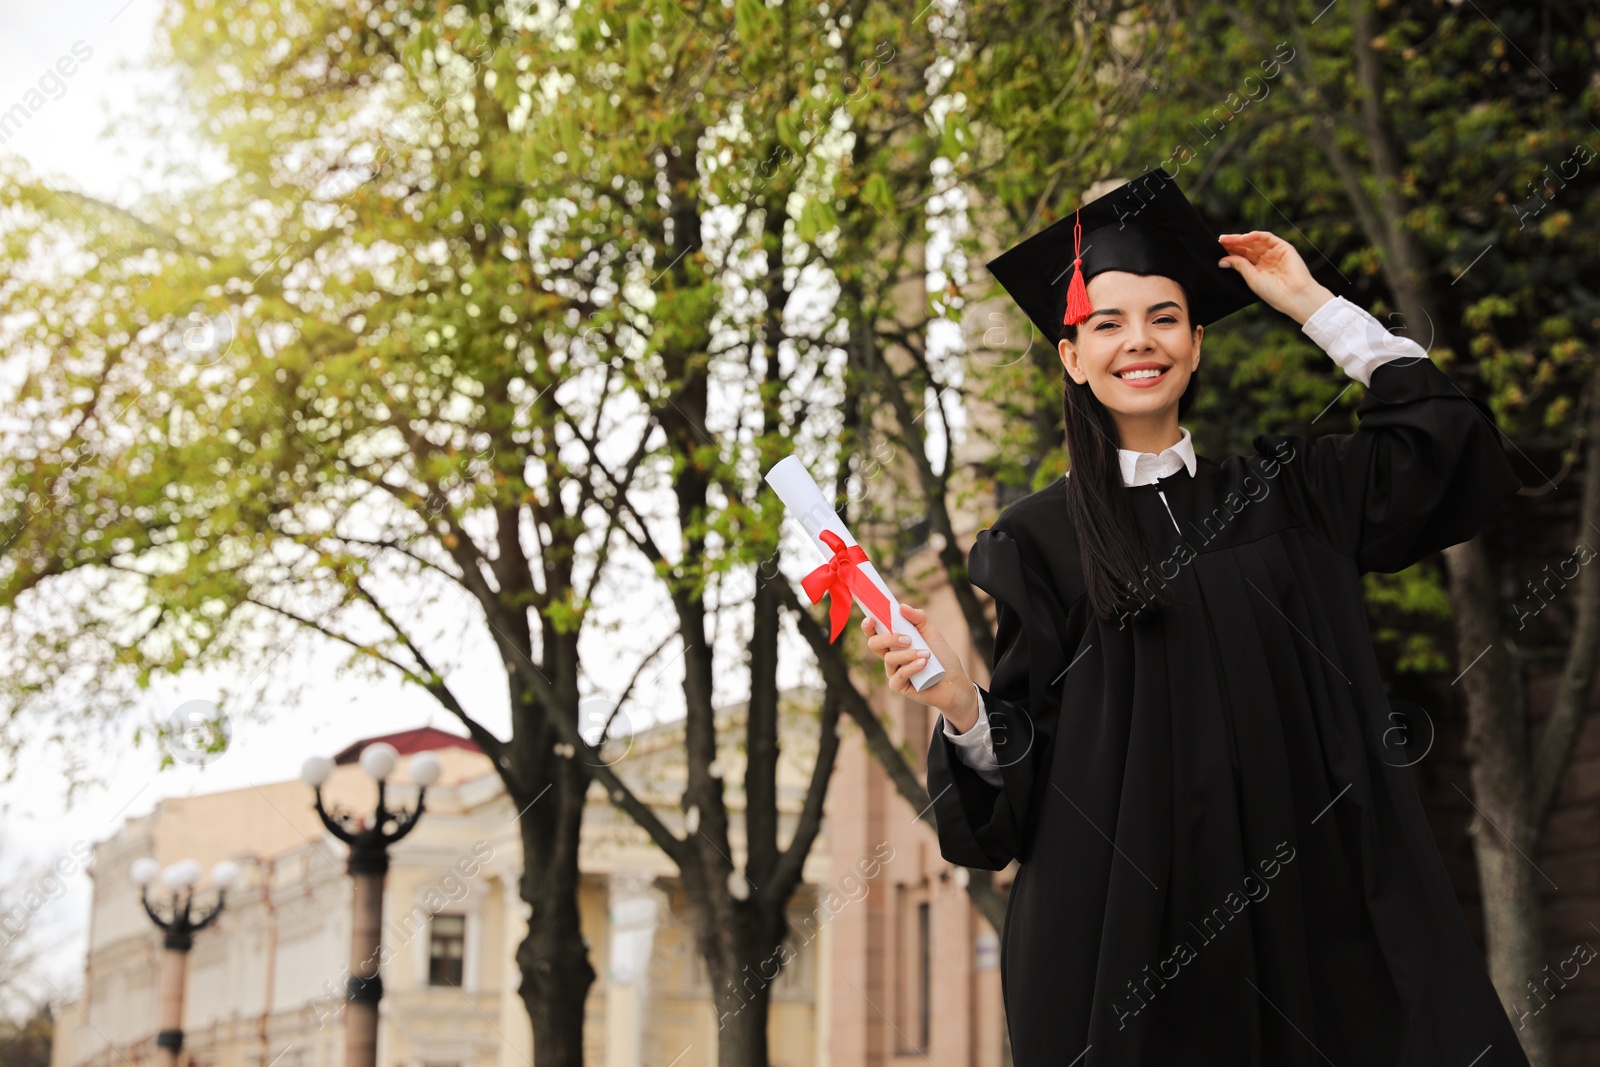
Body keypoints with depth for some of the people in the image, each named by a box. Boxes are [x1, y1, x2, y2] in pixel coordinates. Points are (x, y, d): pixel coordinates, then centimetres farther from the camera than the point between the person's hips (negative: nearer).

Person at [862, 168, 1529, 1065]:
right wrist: (961, 704, -22)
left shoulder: (1280, 493, 11)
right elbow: (1026, 758, 0)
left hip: (1312, 900, 3)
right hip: (1131, 916, -2)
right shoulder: (1041, 539, 2)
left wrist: (1312, 305, 8)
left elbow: (1442, 438, 7)